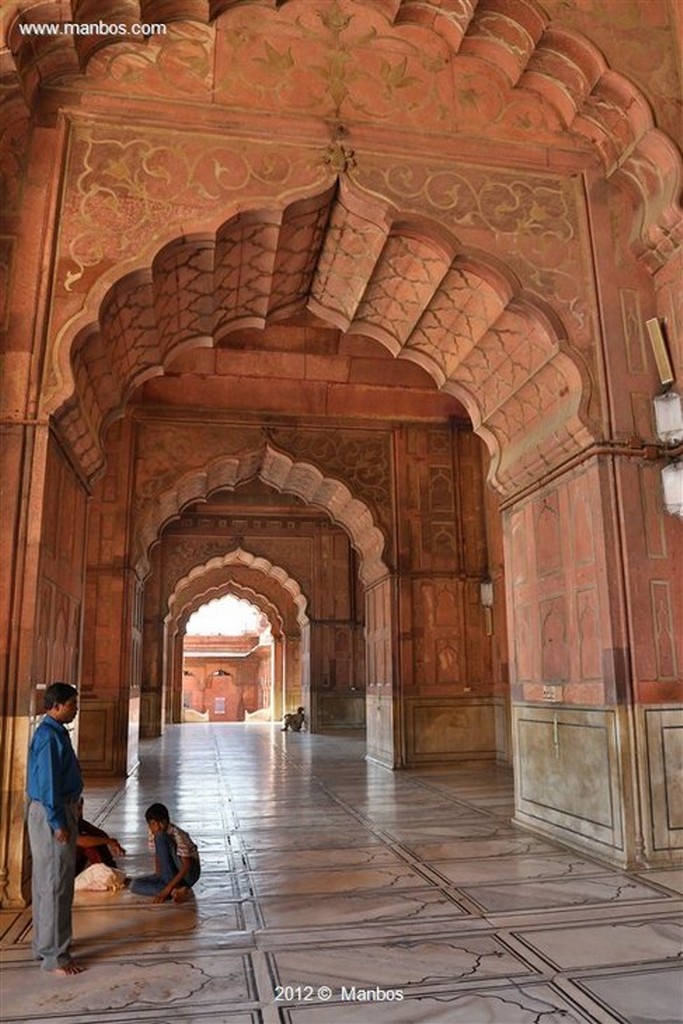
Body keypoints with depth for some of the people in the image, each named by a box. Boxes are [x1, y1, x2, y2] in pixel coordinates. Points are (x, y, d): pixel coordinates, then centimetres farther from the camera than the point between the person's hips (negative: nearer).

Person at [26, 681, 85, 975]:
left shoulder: (55, 732, 11)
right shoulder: (48, 736, -20)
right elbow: (47, 783, -22)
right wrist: (58, 823, -20)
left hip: (60, 811, 10)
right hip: (52, 815, -10)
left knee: (47, 882, 17)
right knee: (56, 885, -4)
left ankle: (46, 945, 29)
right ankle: (54, 956, 4)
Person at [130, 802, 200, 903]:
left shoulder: (177, 835, -23)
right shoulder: (152, 834, -3)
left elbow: (186, 866, -26)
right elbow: (157, 856, 8)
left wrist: (167, 889, -29)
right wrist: (158, 877, -9)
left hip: (189, 873, -7)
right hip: (168, 874, 7)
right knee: (135, 885, -14)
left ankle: (174, 888, -22)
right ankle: (176, 891, -21)